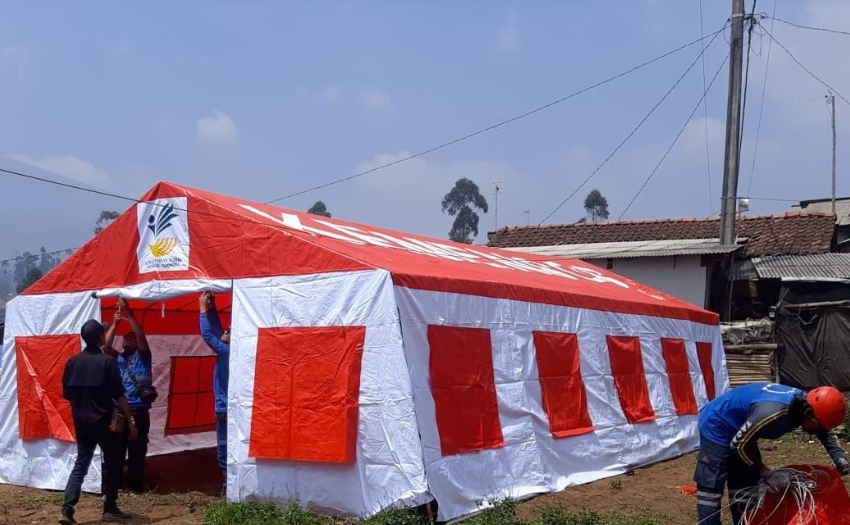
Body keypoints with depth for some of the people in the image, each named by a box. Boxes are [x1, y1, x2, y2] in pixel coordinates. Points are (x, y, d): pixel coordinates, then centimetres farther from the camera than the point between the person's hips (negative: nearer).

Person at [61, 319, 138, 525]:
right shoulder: (107, 361, -12)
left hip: (82, 422, 5)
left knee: (80, 464, 10)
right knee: (112, 463, 9)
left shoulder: (73, 362, 2)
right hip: (105, 421, -4)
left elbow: (66, 394, 8)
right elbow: (119, 395, -13)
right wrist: (130, 420, -8)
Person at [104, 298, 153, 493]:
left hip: (138, 412, -3)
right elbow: (106, 346, -2)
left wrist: (129, 314, -12)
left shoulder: (142, 356, 7)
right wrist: (115, 323, -5)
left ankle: (136, 488, 8)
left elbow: (141, 336, -8)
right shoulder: (117, 358, 15)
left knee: (137, 453, 1)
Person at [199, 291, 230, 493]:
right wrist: (211, 309, 13)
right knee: (226, 448, 12)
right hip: (226, 408, 8)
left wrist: (203, 309, -9)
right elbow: (216, 331, 14)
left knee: (225, 448, -4)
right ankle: (229, 483, 16)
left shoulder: (226, 351, -15)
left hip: (225, 409, -8)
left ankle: (229, 483, 0)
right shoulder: (226, 351, 8)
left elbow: (207, 334, -16)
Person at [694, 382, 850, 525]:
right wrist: (768, 474, -26)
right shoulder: (772, 411, -39)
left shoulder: (804, 402, -13)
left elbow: (824, 433, 10)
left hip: (739, 428, 9)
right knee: (711, 487, -10)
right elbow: (738, 445, -29)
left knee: (746, 485, 12)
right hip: (717, 426, -9)